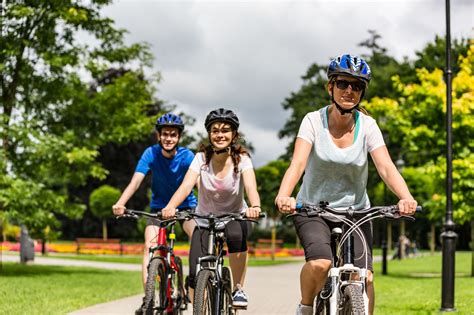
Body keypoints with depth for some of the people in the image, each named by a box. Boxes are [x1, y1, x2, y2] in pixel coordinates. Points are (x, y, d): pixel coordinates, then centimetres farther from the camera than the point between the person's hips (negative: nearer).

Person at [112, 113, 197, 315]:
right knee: (150, 246, -19)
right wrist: (120, 203, -47)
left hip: (186, 206, 0)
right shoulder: (151, 154, -18)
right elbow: (136, 181, -29)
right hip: (159, 207, 0)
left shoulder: (187, 156, -20)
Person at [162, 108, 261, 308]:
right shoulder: (202, 158, -12)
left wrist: (255, 207, -54)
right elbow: (186, 186, -26)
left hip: (235, 217, -1)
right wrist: (170, 207, -46)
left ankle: (239, 288, -17)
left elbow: (251, 187, -32)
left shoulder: (241, 159, -15)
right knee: (196, 276, -15)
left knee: (236, 235, -37)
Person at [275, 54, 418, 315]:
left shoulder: (367, 126, -8)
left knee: (364, 277, -13)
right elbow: (298, 163, -24)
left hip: (355, 211, 2)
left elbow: (386, 167, -20)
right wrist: (283, 196, -44)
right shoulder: (314, 121, -11)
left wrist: (406, 198, -40)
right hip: (313, 208, -2)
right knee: (320, 263, -27)